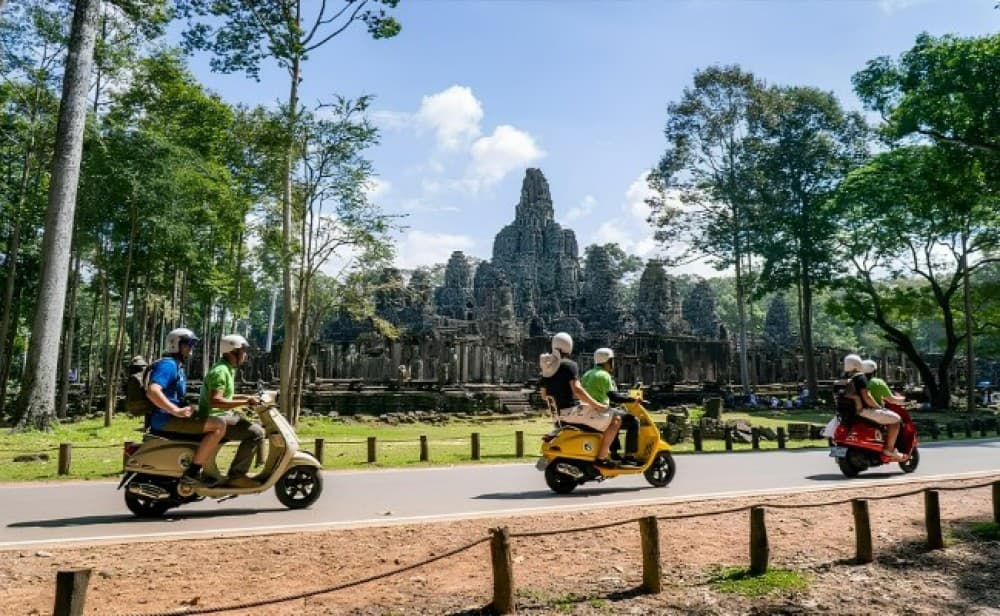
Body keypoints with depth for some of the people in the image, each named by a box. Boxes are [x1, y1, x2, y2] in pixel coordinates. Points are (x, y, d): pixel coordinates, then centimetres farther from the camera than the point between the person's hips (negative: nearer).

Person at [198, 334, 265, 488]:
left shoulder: (228, 369, 16)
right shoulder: (220, 371, -17)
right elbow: (215, 401, -29)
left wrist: (246, 397, 17)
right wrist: (244, 402, -27)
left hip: (221, 415, 11)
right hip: (214, 419, -11)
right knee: (255, 433, -22)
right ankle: (236, 476, -17)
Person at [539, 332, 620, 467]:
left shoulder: (547, 367, 11)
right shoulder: (569, 365, -13)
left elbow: (544, 394, 16)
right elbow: (576, 389, -24)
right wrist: (596, 405, -19)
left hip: (560, 413, 9)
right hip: (574, 410, -9)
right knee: (615, 420, -8)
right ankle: (601, 457, -11)